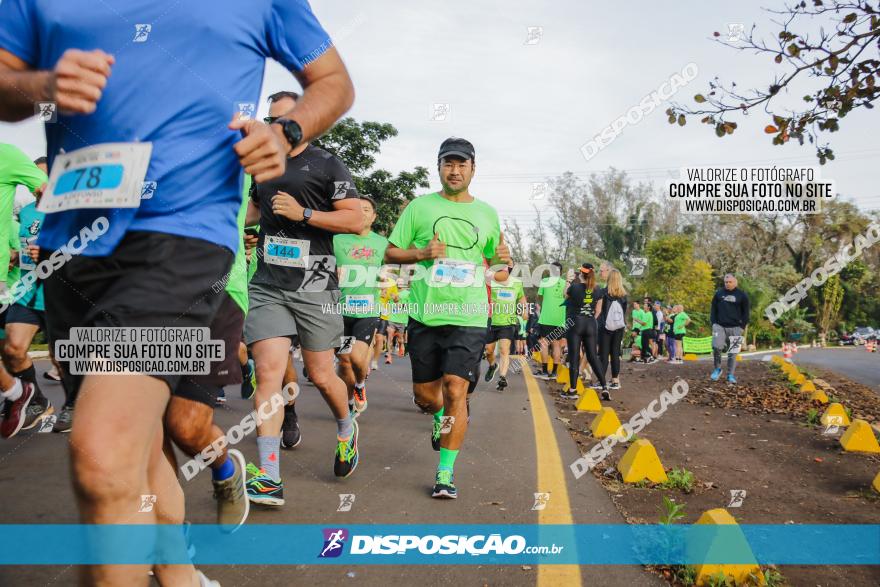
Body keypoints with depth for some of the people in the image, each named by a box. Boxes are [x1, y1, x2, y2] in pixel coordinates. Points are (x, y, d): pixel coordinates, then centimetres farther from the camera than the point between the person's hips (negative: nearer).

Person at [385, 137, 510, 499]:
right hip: (425, 316, 1)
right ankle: (442, 417, 45)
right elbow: (391, 253, 6)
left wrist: (501, 259, -1)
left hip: (469, 317, 0)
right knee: (425, 397, 8)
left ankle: (446, 470, 3)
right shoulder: (419, 207, 5)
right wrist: (422, 254, -13)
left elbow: (492, 258, 23)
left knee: (455, 391, -10)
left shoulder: (487, 213, 11)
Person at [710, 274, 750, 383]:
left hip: (735, 328, -1)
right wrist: (713, 323, 0)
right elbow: (713, 310, 11)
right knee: (716, 347, -16)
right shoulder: (718, 294, 7)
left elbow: (746, 312, 6)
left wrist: (742, 327, -3)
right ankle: (717, 369, 4)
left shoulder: (742, 295, 4)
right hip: (719, 326, 1)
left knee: (733, 353, -1)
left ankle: (731, 375, 3)